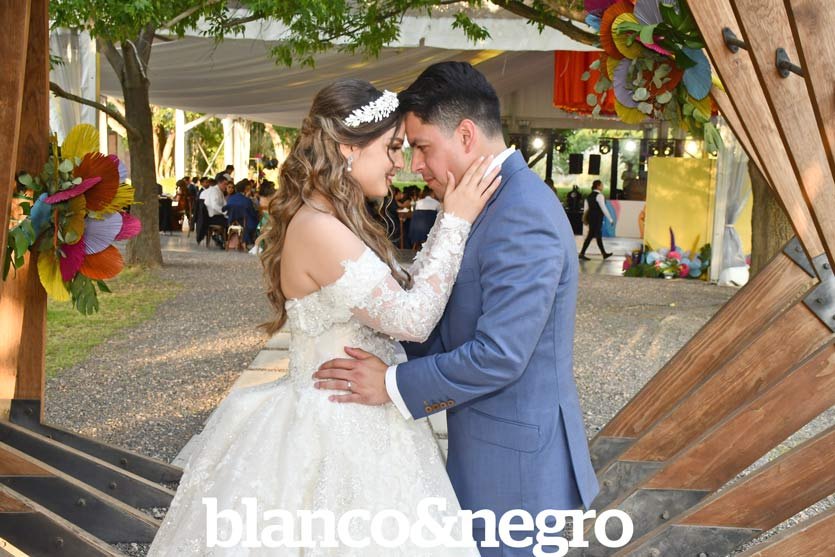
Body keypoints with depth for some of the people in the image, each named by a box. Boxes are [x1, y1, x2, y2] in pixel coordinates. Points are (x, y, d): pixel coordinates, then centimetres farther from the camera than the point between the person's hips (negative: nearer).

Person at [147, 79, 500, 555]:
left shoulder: (334, 223, 8)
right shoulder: (320, 231, -23)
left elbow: (398, 296, 11)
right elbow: (411, 318, -21)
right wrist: (456, 223, -15)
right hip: (338, 442, -9)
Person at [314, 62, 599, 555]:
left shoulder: (522, 216, -24)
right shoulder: (500, 200, 7)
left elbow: (498, 356, -27)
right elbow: (452, 326, 12)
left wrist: (392, 385, -18)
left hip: (512, 454, -9)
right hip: (488, 440, 9)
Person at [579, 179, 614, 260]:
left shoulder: (590, 196, 12)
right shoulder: (599, 195, -13)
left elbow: (586, 208, 15)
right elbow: (603, 208, -16)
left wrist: (586, 219, 21)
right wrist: (610, 219, -13)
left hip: (591, 218, 9)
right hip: (597, 219, -9)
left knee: (598, 235, 15)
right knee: (591, 235, -6)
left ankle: (604, 253, 23)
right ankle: (582, 253, -7)